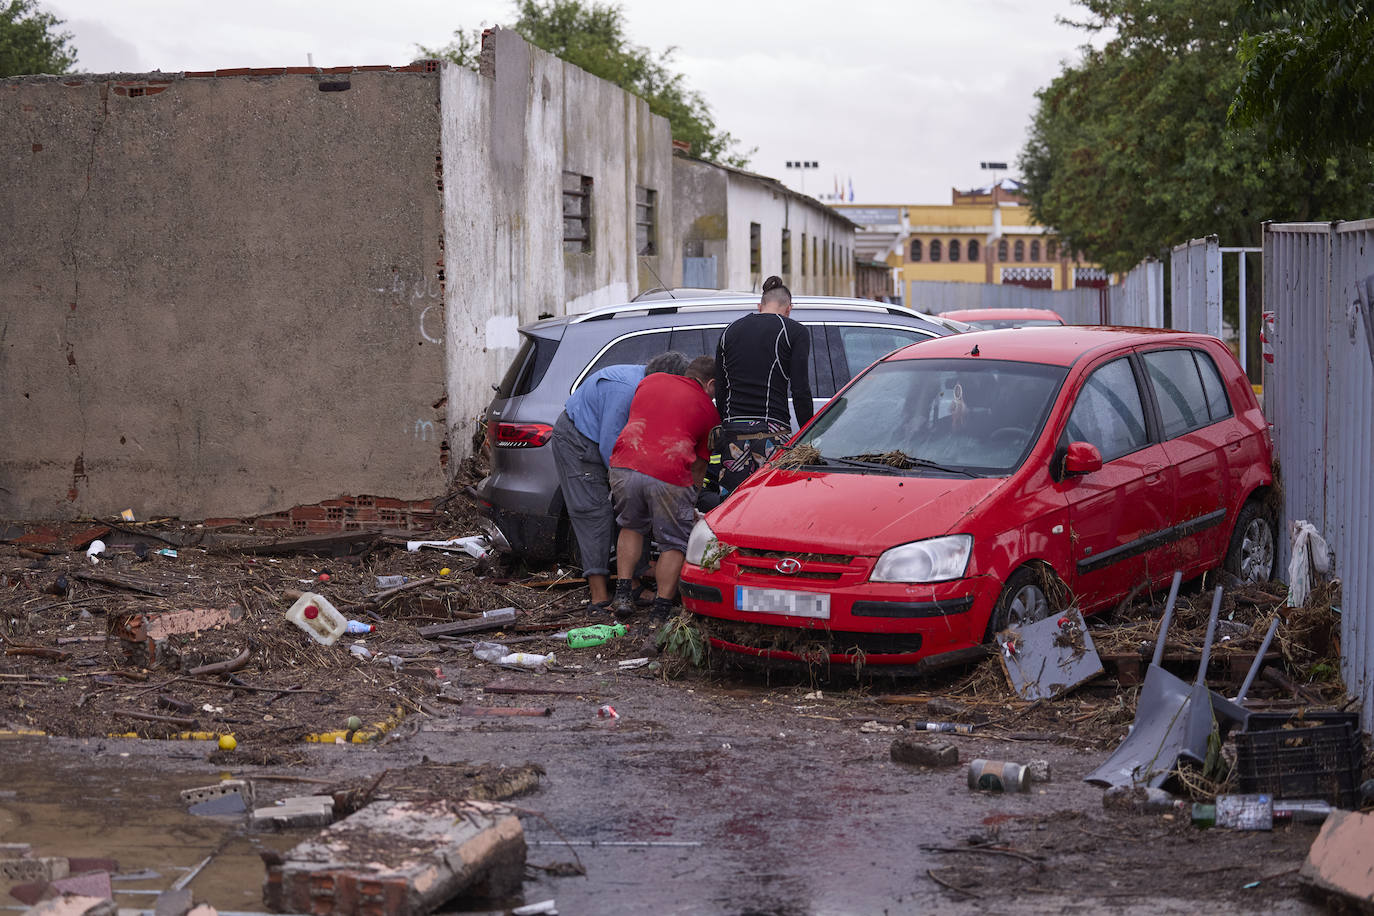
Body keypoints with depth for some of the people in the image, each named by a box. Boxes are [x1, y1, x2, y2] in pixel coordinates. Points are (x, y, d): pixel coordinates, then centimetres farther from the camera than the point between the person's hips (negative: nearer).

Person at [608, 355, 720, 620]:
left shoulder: (650, 380, 24)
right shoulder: (708, 410, 16)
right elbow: (699, 464, 20)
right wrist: (691, 493, 34)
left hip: (623, 467, 3)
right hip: (669, 476, -3)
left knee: (631, 527, 28)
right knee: (674, 544, 13)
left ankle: (623, 595, 21)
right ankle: (660, 612, 11)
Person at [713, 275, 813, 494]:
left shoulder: (730, 331, 16)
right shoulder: (796, 332, 3)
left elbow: (720, 393, 15)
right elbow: (800, 391, -4)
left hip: (733, 434, 4)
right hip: (772, 434, -4)